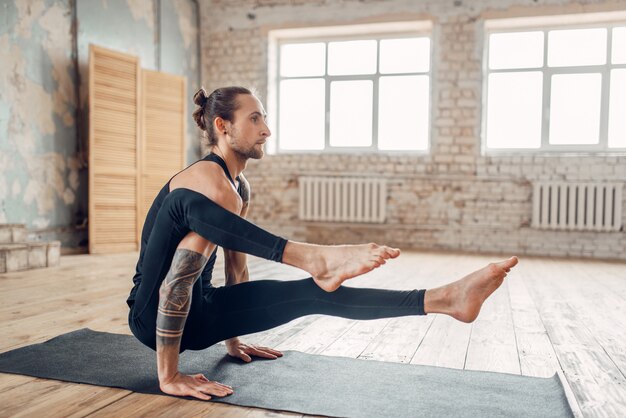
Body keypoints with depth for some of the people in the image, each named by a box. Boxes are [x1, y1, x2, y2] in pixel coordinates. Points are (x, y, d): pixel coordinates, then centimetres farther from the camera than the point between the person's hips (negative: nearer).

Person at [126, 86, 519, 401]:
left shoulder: (239, 186, 4)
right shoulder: (209, 184, -24)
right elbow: (172, 285, -27)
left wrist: (233, 338, 19)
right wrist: (170, 378, -25)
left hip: (197, 310, 8)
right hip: (152, 315, -7)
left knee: (309, 294, -9)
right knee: (205, 221, -34)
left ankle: (445, 298, -14)